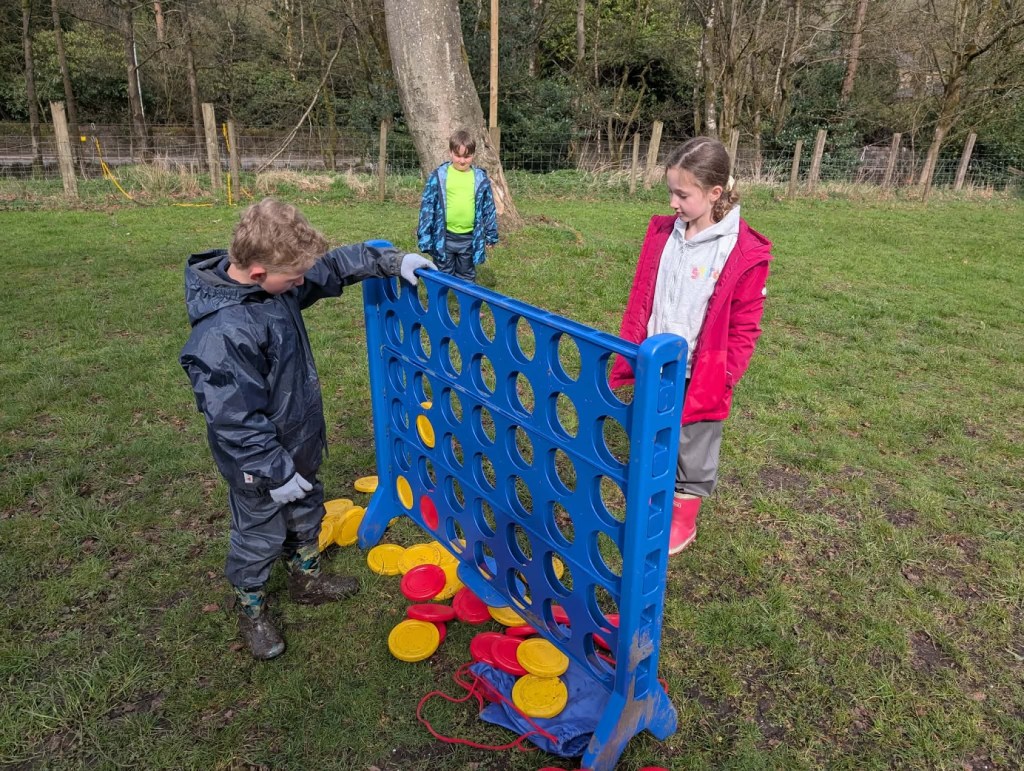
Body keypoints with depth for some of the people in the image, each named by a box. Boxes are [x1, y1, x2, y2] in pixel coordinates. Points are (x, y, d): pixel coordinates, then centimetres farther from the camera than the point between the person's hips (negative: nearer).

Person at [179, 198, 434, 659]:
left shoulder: (273, 282, -11)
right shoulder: (222, 334, -36)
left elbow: (333, 267, 4)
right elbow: (236, 419, -31)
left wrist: (390, 260, -3)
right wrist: (275, 471, -23)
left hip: (299, 444, 8)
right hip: (261, 465, -8)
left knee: (306, 514, 28)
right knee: (259, 535, 17)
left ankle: (306, 578, 54)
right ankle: (251, 608, 44)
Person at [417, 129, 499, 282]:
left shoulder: (480, 178, 1)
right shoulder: (438, 176, -5)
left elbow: (489, 207, 8)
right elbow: (427, 205, -3)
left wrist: (491, 235, 9)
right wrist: (424, 237, -6)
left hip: (469, 239, 2)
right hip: (444, 237, -1)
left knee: (467, 278, 15)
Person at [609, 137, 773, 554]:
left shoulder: (746, 253, -15)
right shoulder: (661, 233, -1)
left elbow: (744, 327, -9)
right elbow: (639, 299, 6)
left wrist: (722, 379, -12)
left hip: (699, 377, -4)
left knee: (693, 451, 14)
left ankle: (683, 520, 36)